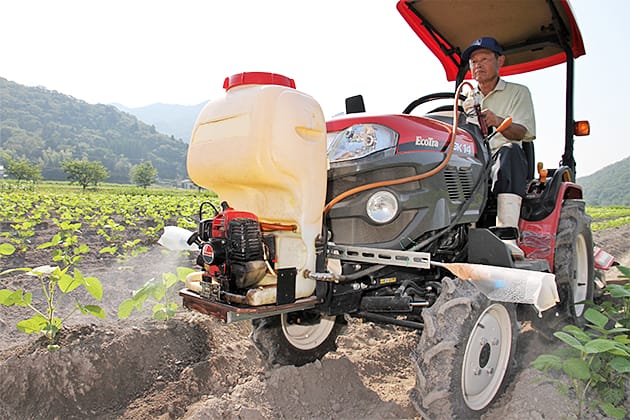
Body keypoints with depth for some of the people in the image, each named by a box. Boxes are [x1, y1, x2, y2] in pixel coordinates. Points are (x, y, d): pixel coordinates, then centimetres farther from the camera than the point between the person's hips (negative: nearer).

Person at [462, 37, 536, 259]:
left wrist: (498, 121, -26)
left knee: (510, 151, -38)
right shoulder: (466, 96, 24)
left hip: (503, 158, -2)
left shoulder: (518, 92, 13)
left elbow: (522, 132, -5)